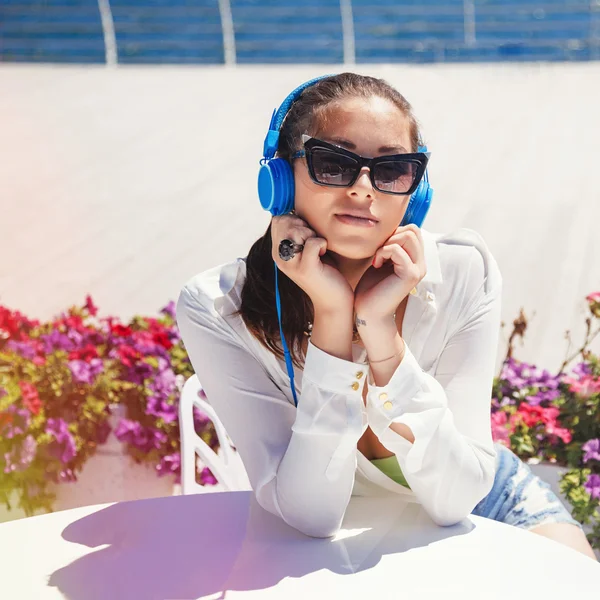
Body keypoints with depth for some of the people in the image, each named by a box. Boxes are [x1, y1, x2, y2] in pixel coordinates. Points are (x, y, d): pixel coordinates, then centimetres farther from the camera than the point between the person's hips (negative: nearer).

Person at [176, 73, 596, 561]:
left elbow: (454, 498, -23)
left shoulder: (463, 273, -19)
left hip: (478, 498, 1)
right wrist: (331, 317, -34)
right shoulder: (216, 310, -22)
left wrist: (380, 329, -34)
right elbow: (312, 515, -27)